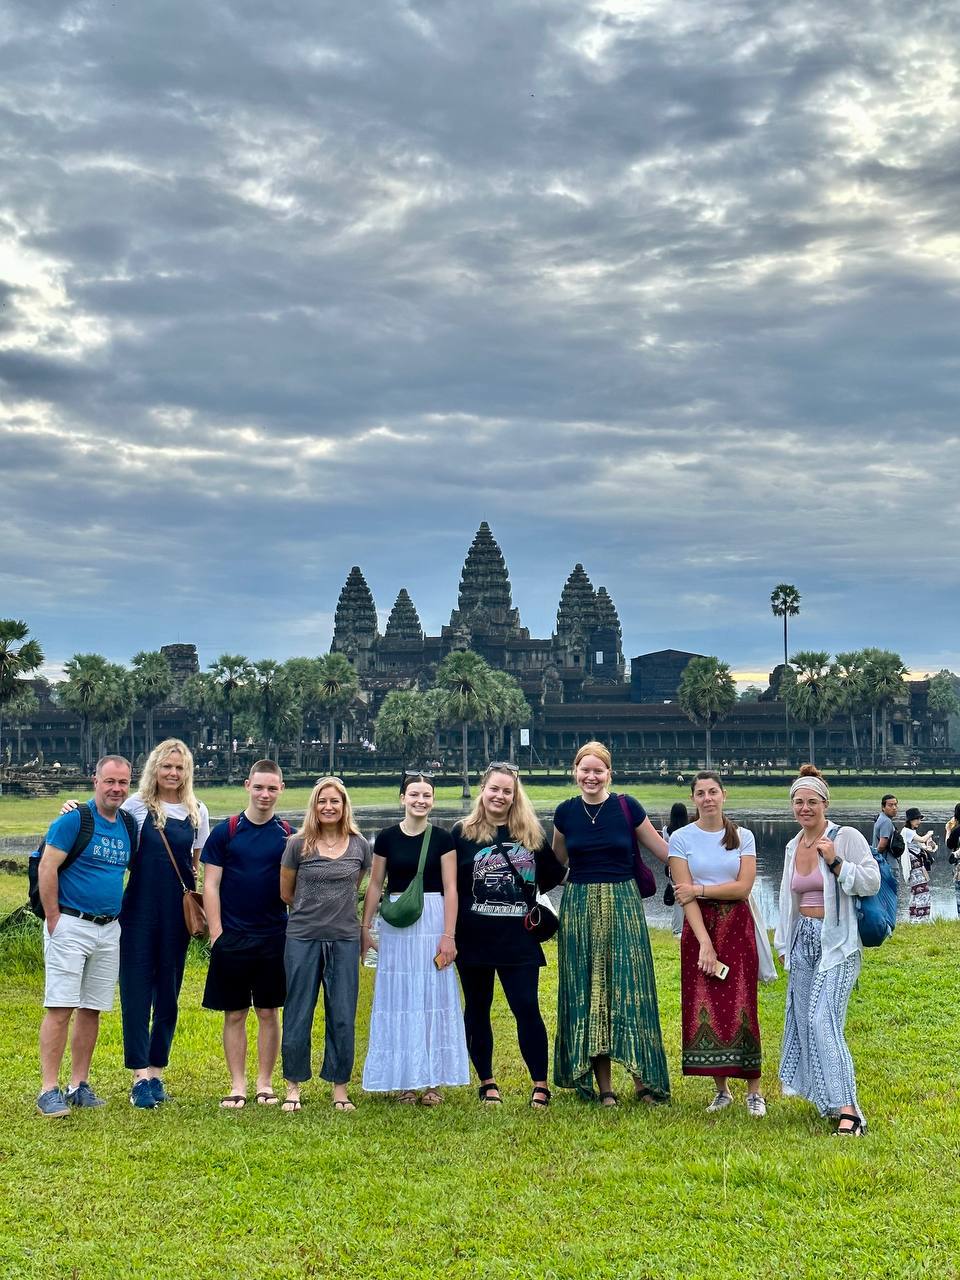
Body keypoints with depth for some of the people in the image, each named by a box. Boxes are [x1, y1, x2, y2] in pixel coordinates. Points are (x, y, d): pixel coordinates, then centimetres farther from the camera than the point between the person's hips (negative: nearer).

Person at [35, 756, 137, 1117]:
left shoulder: (128, 825, 10)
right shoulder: (74, 820, -9)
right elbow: (47, 868, -12)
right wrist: (53, 919, -13)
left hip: (109, 930, 6)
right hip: (71, 925, -6)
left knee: (92, 1009, 9)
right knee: (60, 1008, -7)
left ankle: (79, 1085, 17)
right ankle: (49, 1090, -4)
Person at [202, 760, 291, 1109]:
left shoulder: (288, 835, 4)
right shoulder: (225, 831, 0)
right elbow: (210, 884, -1)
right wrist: (216, 933, -7)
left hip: (274, 936, 1)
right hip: (232, 936, -1)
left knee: (268, 1012, 7)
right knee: (234, 1014, 5)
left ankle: (265, 1084, 17)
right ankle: (237, 1086, 14)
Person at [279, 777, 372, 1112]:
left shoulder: (360, 846, 3)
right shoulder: (298, 845, -2)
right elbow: (286, 893, 9)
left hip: (345, 939, 1)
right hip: (303, 938, -1)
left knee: (343, 1016, 4)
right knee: (298, 1015, 4)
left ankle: (340, 1088, 15)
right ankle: (293, 1086, 17)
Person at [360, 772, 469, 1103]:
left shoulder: (442, 839, -1)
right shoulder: (387, 838, 3)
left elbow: (450, 888, -3)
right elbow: (375, 884, 8)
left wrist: (448, 935, -9)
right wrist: (365, 927, 5)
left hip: (432, 921, -1)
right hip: (395, 924, 1)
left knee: (433, 997, 2)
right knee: (398, 998, 4)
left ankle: (432, 1081, 8)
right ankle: (405, 1079, 13)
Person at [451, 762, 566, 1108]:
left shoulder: (532, 833, 6)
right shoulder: (463, 833, 1)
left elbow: (553, 876, 17)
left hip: (518, 938, 0)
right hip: (474, 937, 0)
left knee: (527, 1008, -5)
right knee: (477, 1009, 9)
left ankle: (541, 1084, 1)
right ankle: (487, 1082, 21)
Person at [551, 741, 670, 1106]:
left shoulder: (627, 807, -3)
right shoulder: (566, 812, 3)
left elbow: (661, 849, 3)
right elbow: (555, 864, 16)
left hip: (622, 903, -2)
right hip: (579, 907, 2)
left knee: (629, 989, -3)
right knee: (587, 993, 2)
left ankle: (642, 1079, 5)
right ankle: (603, 1086, 7)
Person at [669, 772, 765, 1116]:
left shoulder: (743, 837, 4)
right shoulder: (681, 838, 0)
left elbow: (744, 887, -6)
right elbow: (684, 894, -7)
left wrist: (700, 889, -11)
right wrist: (705, 943, -15)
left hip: (737, 926, 0)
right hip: (698, 926, 0)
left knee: (740, 1007, -5)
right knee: (703, 1008, -1)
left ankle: (754, 1091, 3)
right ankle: (721, 1089, 11)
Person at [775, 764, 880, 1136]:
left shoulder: (846, 837, -8)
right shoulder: (793, 846, 12)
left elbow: (871, 883, -12)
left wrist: (835, 862, -21)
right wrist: (784, 944, 23)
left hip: (837, 941, -7)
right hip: (803, 940, 7)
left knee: (823, 1020, -18)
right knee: (804, 1019, 5)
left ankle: (848, 1110, -19)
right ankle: (825, 1095, 19)